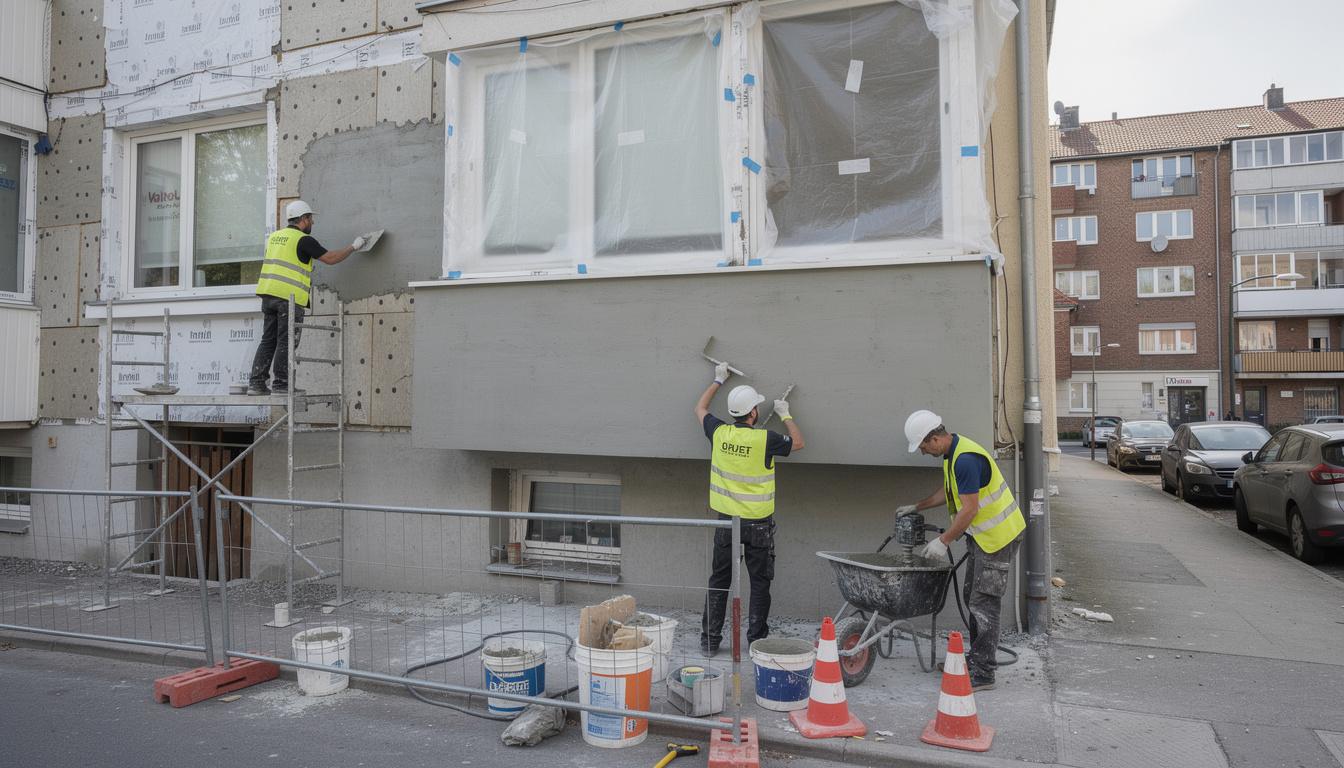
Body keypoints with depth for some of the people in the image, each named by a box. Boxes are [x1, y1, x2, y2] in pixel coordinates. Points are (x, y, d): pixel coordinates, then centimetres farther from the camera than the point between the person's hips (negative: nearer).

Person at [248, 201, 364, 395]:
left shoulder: (275, 236, 17)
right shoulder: (304, 240, -7)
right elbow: (330, 258, -9)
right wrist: (353, 247, 3)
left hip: (268, 294, 7)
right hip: (290, 296, -7)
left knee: (269, 339, 10)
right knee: (286, 341, -3)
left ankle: (256, 383, 8)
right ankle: (280, 384, -2)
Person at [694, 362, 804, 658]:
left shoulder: (719, 433, -4)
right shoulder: (764, 439, -15)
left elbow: (700, 409, 17)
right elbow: (798, 442, 4)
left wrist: (717, 381, 27)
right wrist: (785, 415, 16)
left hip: (726, 521, 4)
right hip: (757, 524, -3)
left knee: (719, 581, 12)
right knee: (760, 582, 9)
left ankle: (710, 641, 17)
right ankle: (756, 641, 14)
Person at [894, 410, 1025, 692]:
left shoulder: (966, 460, -26)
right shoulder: (953, 451, 7)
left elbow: (969, 510, -26)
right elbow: (949, 491, 22)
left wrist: (943, 541, -18)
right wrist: (916, 507, 22)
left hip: (998, 535, -10)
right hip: (982, 534, 10)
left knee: (983, 601, -7)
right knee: (973, 596, 15)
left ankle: (982, 673, -1)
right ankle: (977, 658, 26)